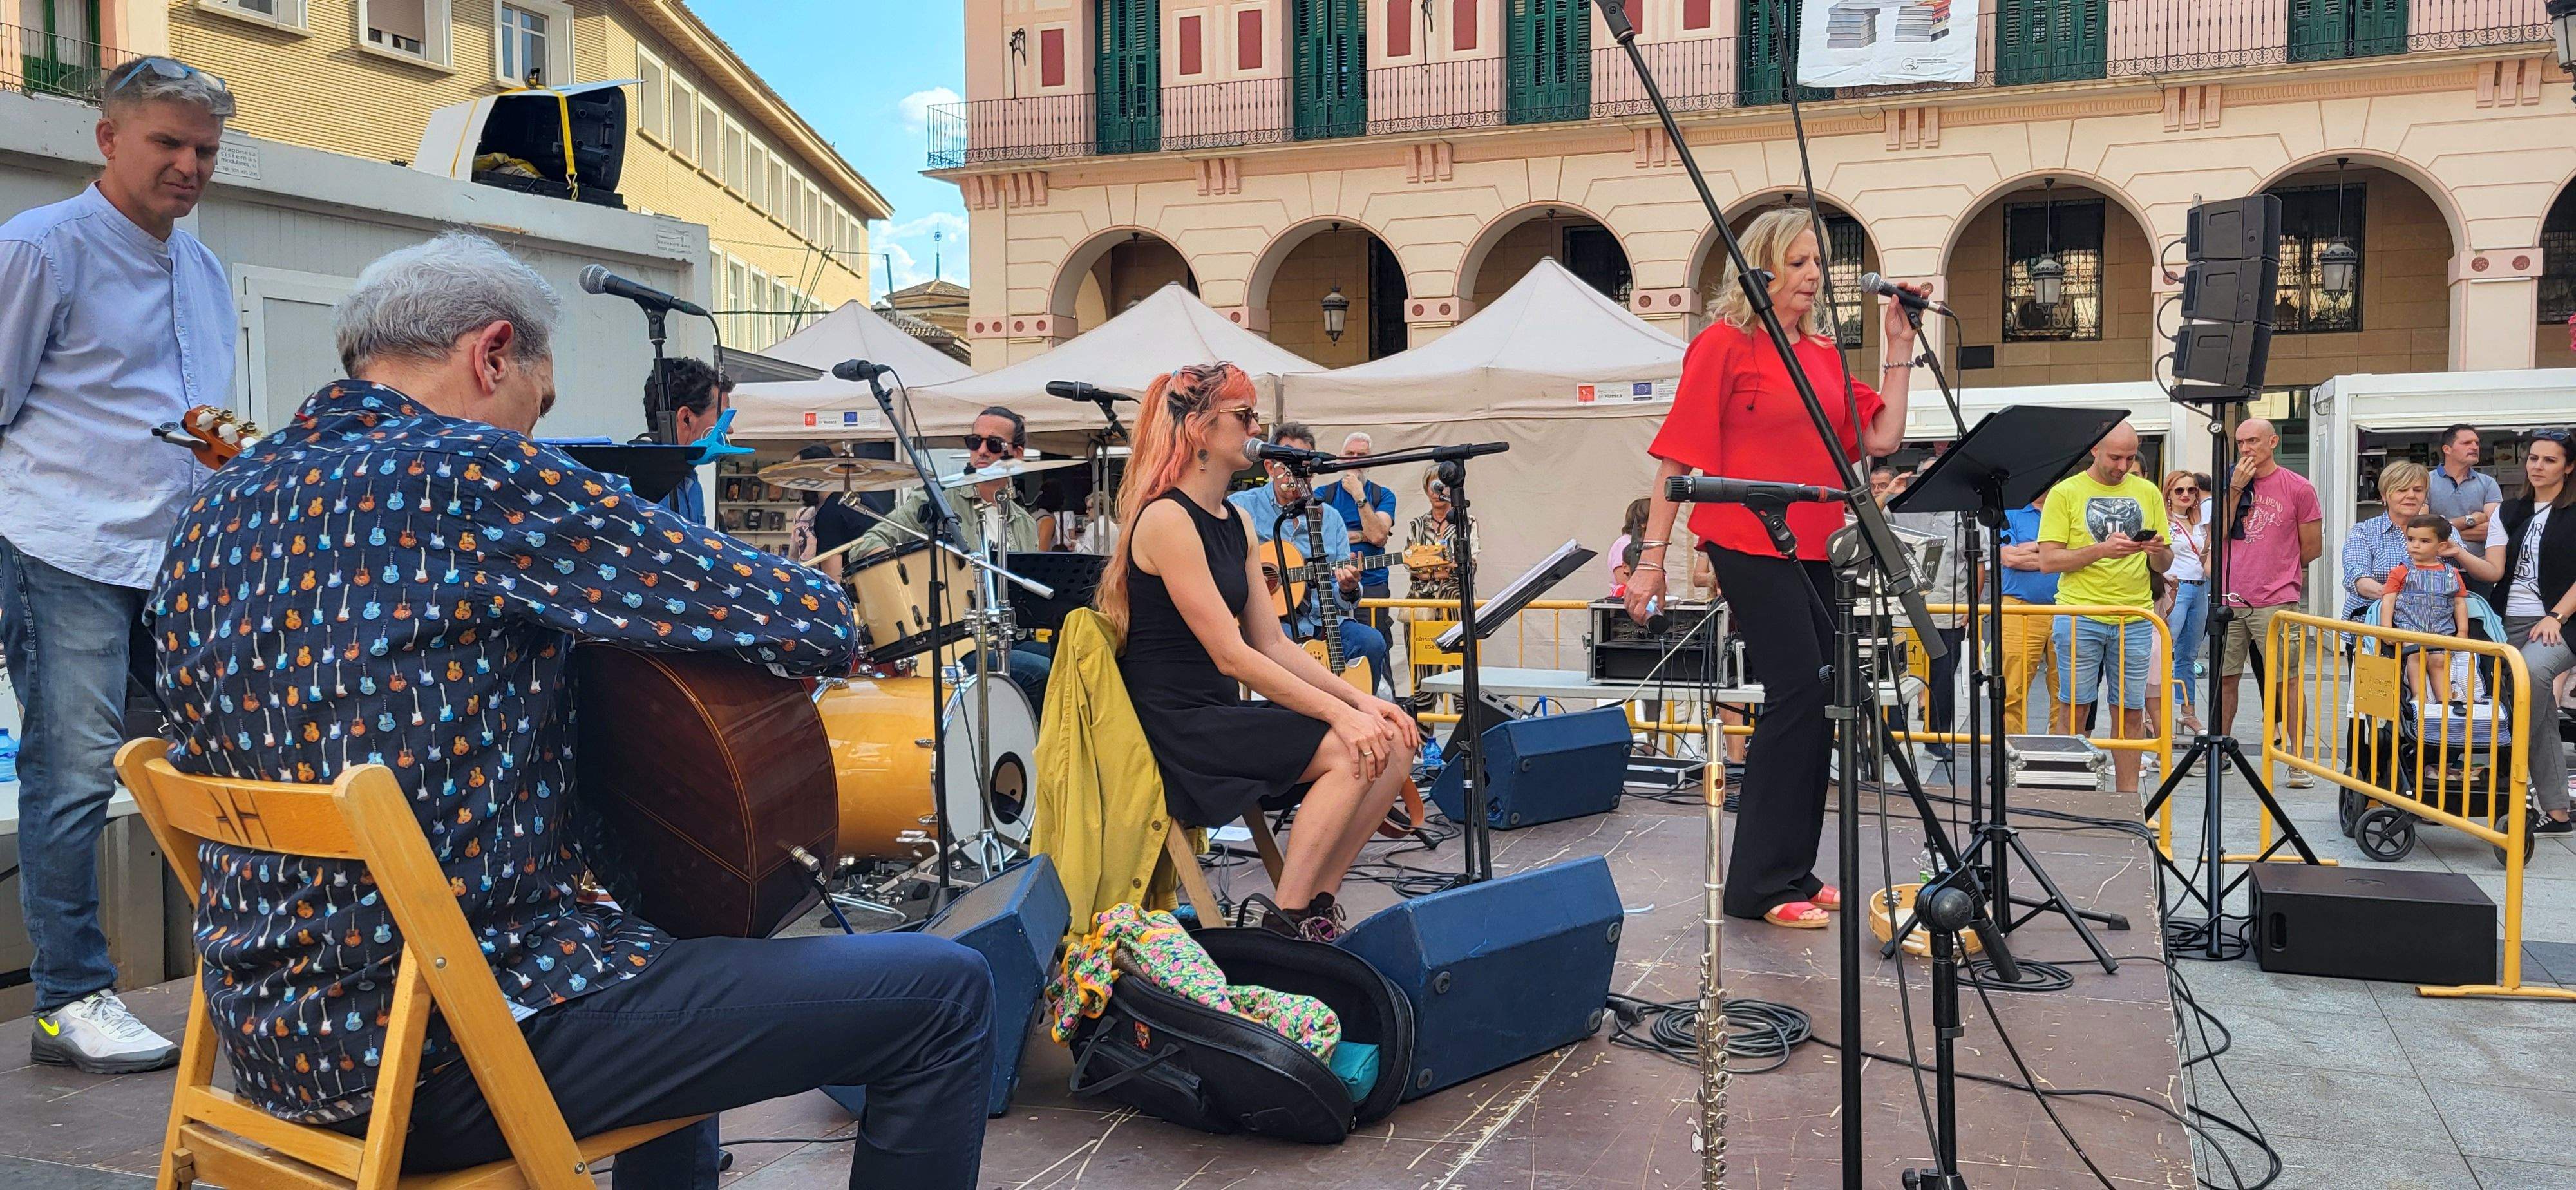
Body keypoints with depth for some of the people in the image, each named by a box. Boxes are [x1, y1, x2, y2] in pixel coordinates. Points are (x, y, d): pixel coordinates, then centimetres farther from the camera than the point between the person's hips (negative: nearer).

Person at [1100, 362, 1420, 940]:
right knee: (1351, 752, -21)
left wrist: (1361, 699, -2)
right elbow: (1230, 655, -19)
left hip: (1223, 717, 9)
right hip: (1175, 728, -9)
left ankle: (1316, 902, 1)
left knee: (1393, 743, -4)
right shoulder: (1166, 519, -14)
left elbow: (1273, 644, 11)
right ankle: (1281, 919, -11)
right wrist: (1337, 712, -21)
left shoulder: (1237, 521, 14)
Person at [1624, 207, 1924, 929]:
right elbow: (1679, 455, -7)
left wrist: (1899, 348, 6)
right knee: (1798, 694, -12)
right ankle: (1759, 885, -5)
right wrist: (1652, 557, -11)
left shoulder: (1824, 353, 16)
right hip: (1750, 545, -7)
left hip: (1816, 550, 8)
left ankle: (1793, 873, 21)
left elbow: (1881, 438, 8)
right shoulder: (1725, 343, -4)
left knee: (1814, 705, 9)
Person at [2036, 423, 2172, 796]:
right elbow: (2049, 560, -7)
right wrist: (2101, 550, -19)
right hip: (2080, 616, -3)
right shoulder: (2066, 493, 0)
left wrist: (2158, 551, -9)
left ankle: (2128, 797, 13)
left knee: (2130, 710, 6)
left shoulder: (2148, 493, 11)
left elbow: (2163, 565, 14)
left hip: (2134, 619, 3)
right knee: (2075, 708, 2)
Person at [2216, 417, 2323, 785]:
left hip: (2275, 602, -4)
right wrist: (2235, 489, -5)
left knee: (2287, 680, -2)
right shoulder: (2232, 482, 11)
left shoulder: (2298, 488, -1)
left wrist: (2278, 566, 13)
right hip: (2230, 599, 4)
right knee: (2225, 677, 9)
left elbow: (2312, 548, 4)